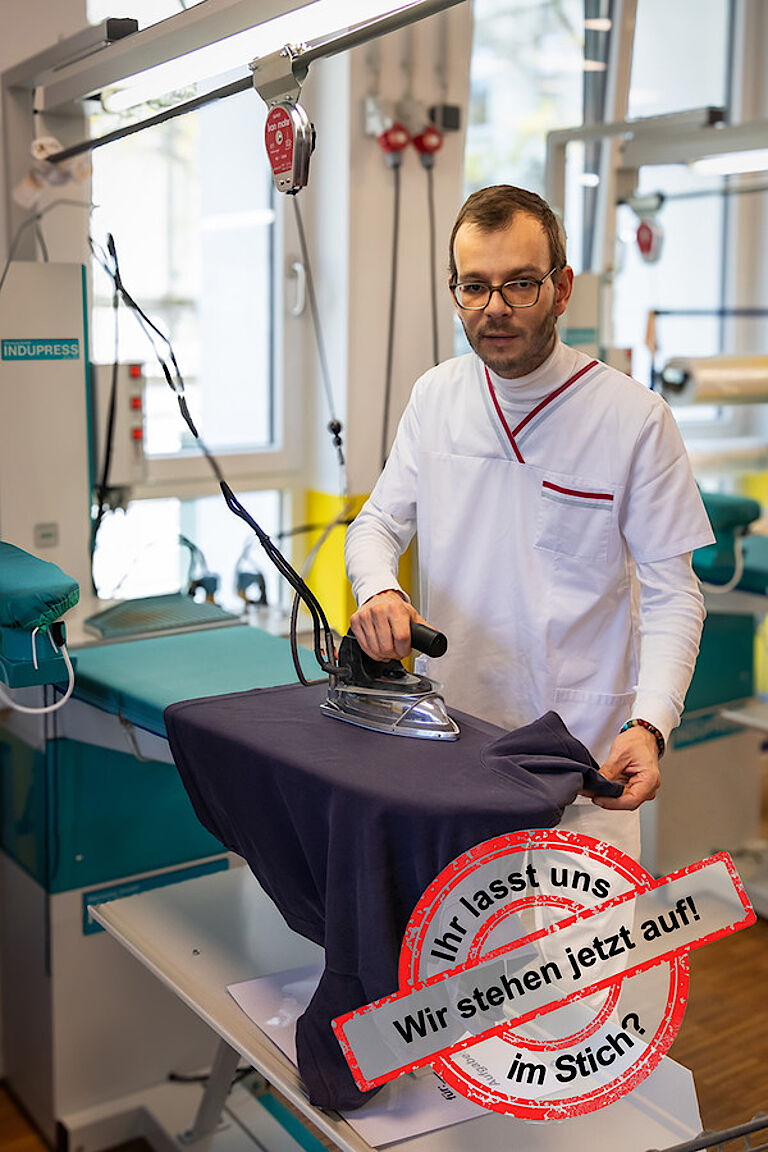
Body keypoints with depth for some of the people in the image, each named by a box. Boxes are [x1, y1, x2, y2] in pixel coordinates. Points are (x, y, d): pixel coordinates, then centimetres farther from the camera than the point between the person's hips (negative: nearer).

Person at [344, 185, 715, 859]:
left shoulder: (636, 418, -11)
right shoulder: (436, 396, 2)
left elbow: (672, 594, -8)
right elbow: (380, 523, 9)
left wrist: (650, 725, -23)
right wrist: (379, 590, -15)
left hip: (581, 751, -3)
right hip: (446, 731, 3)